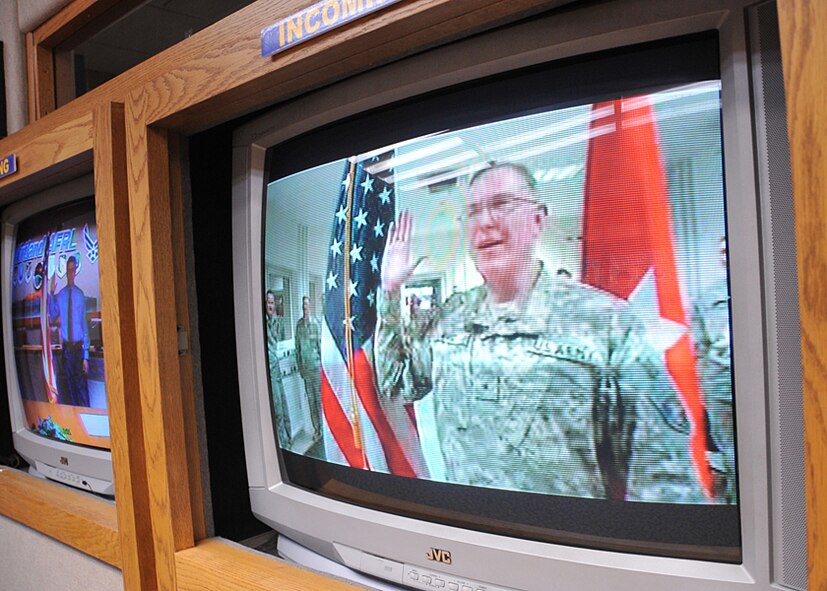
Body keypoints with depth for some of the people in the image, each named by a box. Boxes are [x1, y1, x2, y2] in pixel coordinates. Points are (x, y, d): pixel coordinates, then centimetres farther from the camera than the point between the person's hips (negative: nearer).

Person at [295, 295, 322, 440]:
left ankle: (322, 427, 10)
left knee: (319, 396, 1)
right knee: (310, 397, 9)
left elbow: (320, 345, -6)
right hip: (305, 365, 4)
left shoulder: (316, 323, -7)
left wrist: (321, 364, -7)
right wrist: (299, 366, 10)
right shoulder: (299, 324, 6)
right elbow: (297, 347, 11)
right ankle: (316, 428, 17)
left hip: (315, 364, -4)